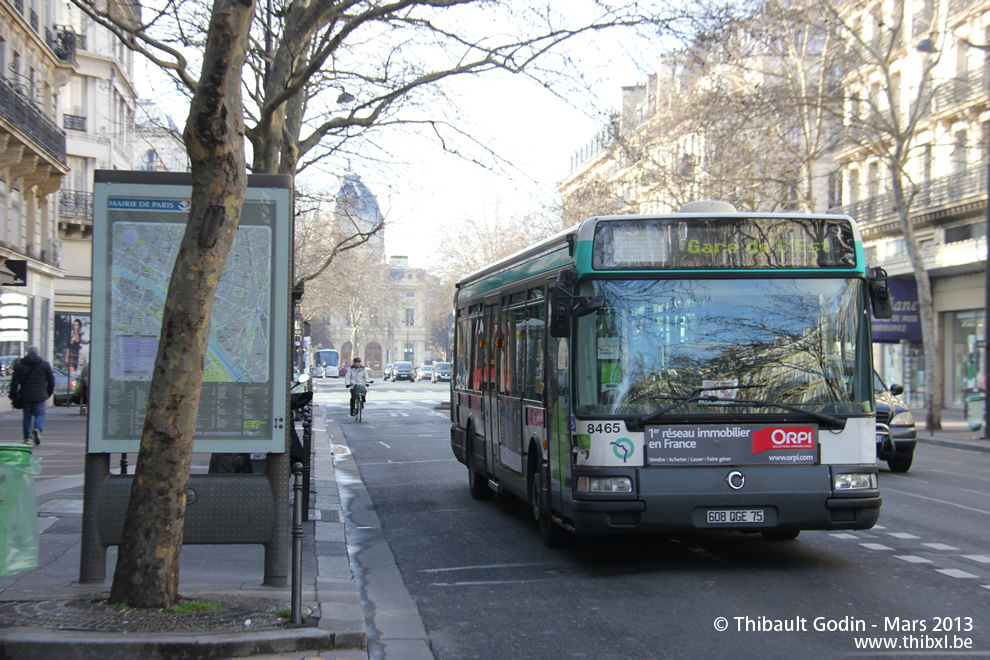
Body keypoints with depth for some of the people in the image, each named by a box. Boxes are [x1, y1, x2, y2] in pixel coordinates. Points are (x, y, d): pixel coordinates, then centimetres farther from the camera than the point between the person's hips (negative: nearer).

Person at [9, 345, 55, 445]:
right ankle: (37, 429, -23)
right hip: (40, 396, -1)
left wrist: (13, 395, 8)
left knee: (27, 415, 12)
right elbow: (51, 381, 4)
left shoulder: (19, 365, 3)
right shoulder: (45, 365, 1)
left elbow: (14, 382, 1)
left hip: (26, 396, 1)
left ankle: (27, 437, 10)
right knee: (39, 414, 5)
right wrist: (49, 393, 18)